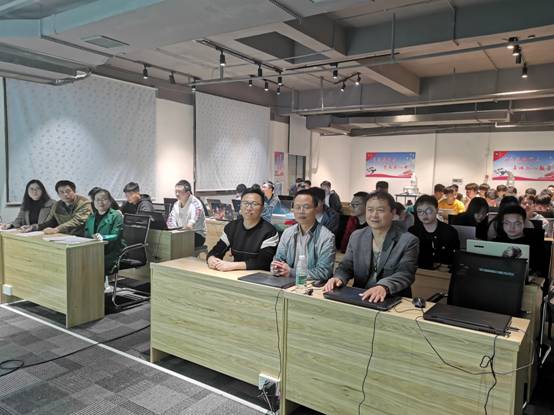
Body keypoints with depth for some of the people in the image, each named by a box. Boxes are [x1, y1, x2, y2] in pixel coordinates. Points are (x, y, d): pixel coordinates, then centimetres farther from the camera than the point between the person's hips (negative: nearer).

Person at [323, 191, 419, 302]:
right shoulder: (356, 237, 9)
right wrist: (338, 278, -15)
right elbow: (346, 266, 8)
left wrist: (384, 287, -34)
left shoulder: (409, 241, -5)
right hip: (359, 298, 3)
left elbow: (405, 274, -16)